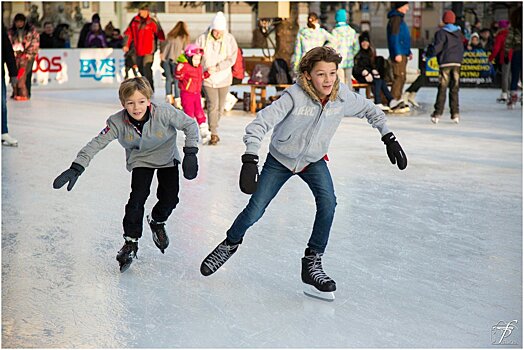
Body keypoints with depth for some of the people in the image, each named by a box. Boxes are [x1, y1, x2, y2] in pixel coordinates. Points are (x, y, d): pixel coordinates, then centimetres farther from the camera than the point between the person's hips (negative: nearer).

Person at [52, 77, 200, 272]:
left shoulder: (164, 113, -33)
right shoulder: (118, 122, -28)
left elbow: (190, 125, -20)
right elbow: (97, 143, -26)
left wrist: (190, 154, -26)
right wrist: (76, 168, -35)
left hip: (167, 158, 0)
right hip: (140, 160, 0)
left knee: (169, 198, -7)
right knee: (137, 197, -15)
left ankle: (157, 222, 28)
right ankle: (130, 242, 1)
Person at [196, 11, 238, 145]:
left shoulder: (230, 39, -8)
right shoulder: (202, 38, -8)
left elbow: (231, 59, -11)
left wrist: (217, 67, -21)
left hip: (224, 78, 2)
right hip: (208, 78, -2)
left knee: (220, 106, 12)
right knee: (212, 105, -11)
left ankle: (212, 127, 34)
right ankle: (214, 134, -7)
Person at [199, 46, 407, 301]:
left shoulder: (342, 96, -19)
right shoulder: (295, 96, -32)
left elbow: (369, 110, 2)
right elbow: (260, 123, -35)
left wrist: (389, 138, -2)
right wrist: (250, 161, -46)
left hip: (313, 161, 3)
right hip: (280, 159, -2)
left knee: (328, 203, -22)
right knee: (255, 211, 0)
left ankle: (312, 263, -7)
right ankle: (230, 243, 32)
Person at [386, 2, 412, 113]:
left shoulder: (399, 18, 21)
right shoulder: (395, 19, -10)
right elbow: (394, 37, -18)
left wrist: (409, 52, 28)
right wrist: (397, 53, -23)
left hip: (402, 54, 10)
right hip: (398, 54, -10)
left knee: (401, 78, 11)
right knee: (399, 77, -12)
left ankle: (398, 101, 15)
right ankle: (394, 102, -12)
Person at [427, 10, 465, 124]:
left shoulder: (441, 32, -6)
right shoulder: (459, 32, 11)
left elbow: (436, 49, -10)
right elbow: (462, 49, 15)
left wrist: (430, 47, 10)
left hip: (445, 63, -4)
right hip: (457, 63, 4)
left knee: (442, 89, -3)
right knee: (454, 89, 7)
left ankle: (438, 114, -4)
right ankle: (455, 114, 3)